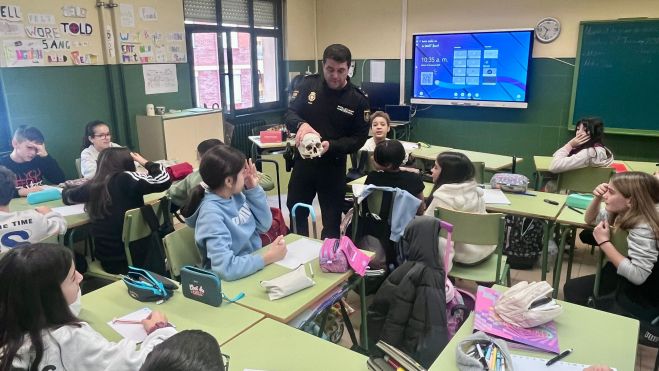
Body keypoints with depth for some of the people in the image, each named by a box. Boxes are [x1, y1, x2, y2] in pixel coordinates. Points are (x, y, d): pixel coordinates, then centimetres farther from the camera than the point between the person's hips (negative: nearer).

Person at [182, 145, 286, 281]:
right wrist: (269, 257, -24)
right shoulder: (211, 213, -25)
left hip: (254, 267, 7)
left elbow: (264, 225, 4)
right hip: (234, 281, -6)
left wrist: (254, 190, -7)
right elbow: (225, 268, -33)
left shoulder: (236, 194, -4)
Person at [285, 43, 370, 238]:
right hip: (303, 161, 2)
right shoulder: (308, 84, -5)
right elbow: (289, 114, -5)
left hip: (333, 166, -2)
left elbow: (359, 139, -8)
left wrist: (331, 145, -25)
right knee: (296, 214, 17)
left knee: (332, 221, 9)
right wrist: (301, 124, -29)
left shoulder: (358, 100, -9)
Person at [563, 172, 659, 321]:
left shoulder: (643, 229, -31)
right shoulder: (624, 211, -6)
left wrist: (604, 242, -29)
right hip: (622, 276, 9)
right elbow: (590, 219, 11)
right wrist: (597, 198, -11)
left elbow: (637, 275, -37)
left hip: (641, 298, -9)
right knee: (572, 288, 7)